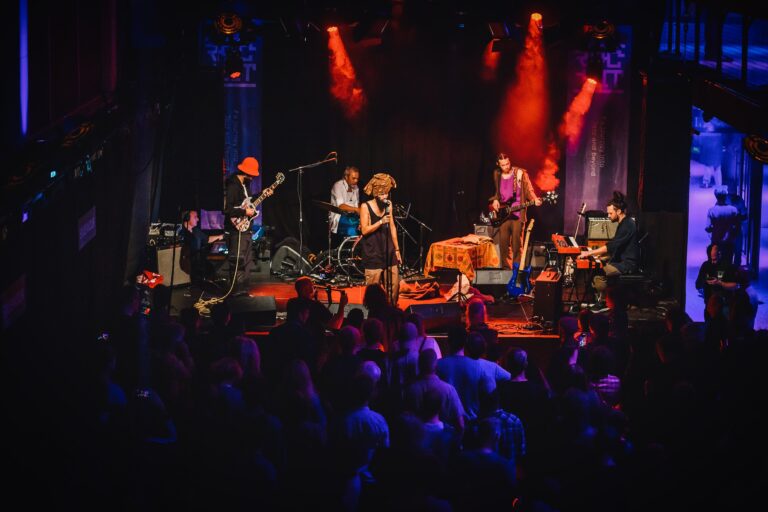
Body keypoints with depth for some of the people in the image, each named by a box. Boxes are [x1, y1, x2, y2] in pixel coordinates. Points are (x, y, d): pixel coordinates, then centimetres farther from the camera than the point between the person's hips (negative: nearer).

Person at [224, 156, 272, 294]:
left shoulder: (245, 184, 10)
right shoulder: (233, 186, -18)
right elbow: (227, 209, -24)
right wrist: (245, 212, -20)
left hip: (246, 228, 10)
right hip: (237, 228, -10)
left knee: (247, 261, 13)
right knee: (238, 262, -8)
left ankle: (243, 291, 20)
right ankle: (237, 292, -4)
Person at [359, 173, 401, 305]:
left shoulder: (388, 205, 8)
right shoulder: (366, 207, -7)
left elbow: (392, 227, 14)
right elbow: (364, 230, -10)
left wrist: (397, 249, 13)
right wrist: (381, 222, -21)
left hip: (389, 252, 5)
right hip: (373, 254, -5)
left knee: (394, 286, 2)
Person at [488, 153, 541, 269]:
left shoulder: (520, 173, -3)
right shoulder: (497, 175, 11)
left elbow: (528, 189, -4)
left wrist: (535, 199, -21)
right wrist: (495, 200, 6)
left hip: (517, 213, -4)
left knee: (516, 241, -6)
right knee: (503, 241, 1)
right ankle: (506, 267, 10)